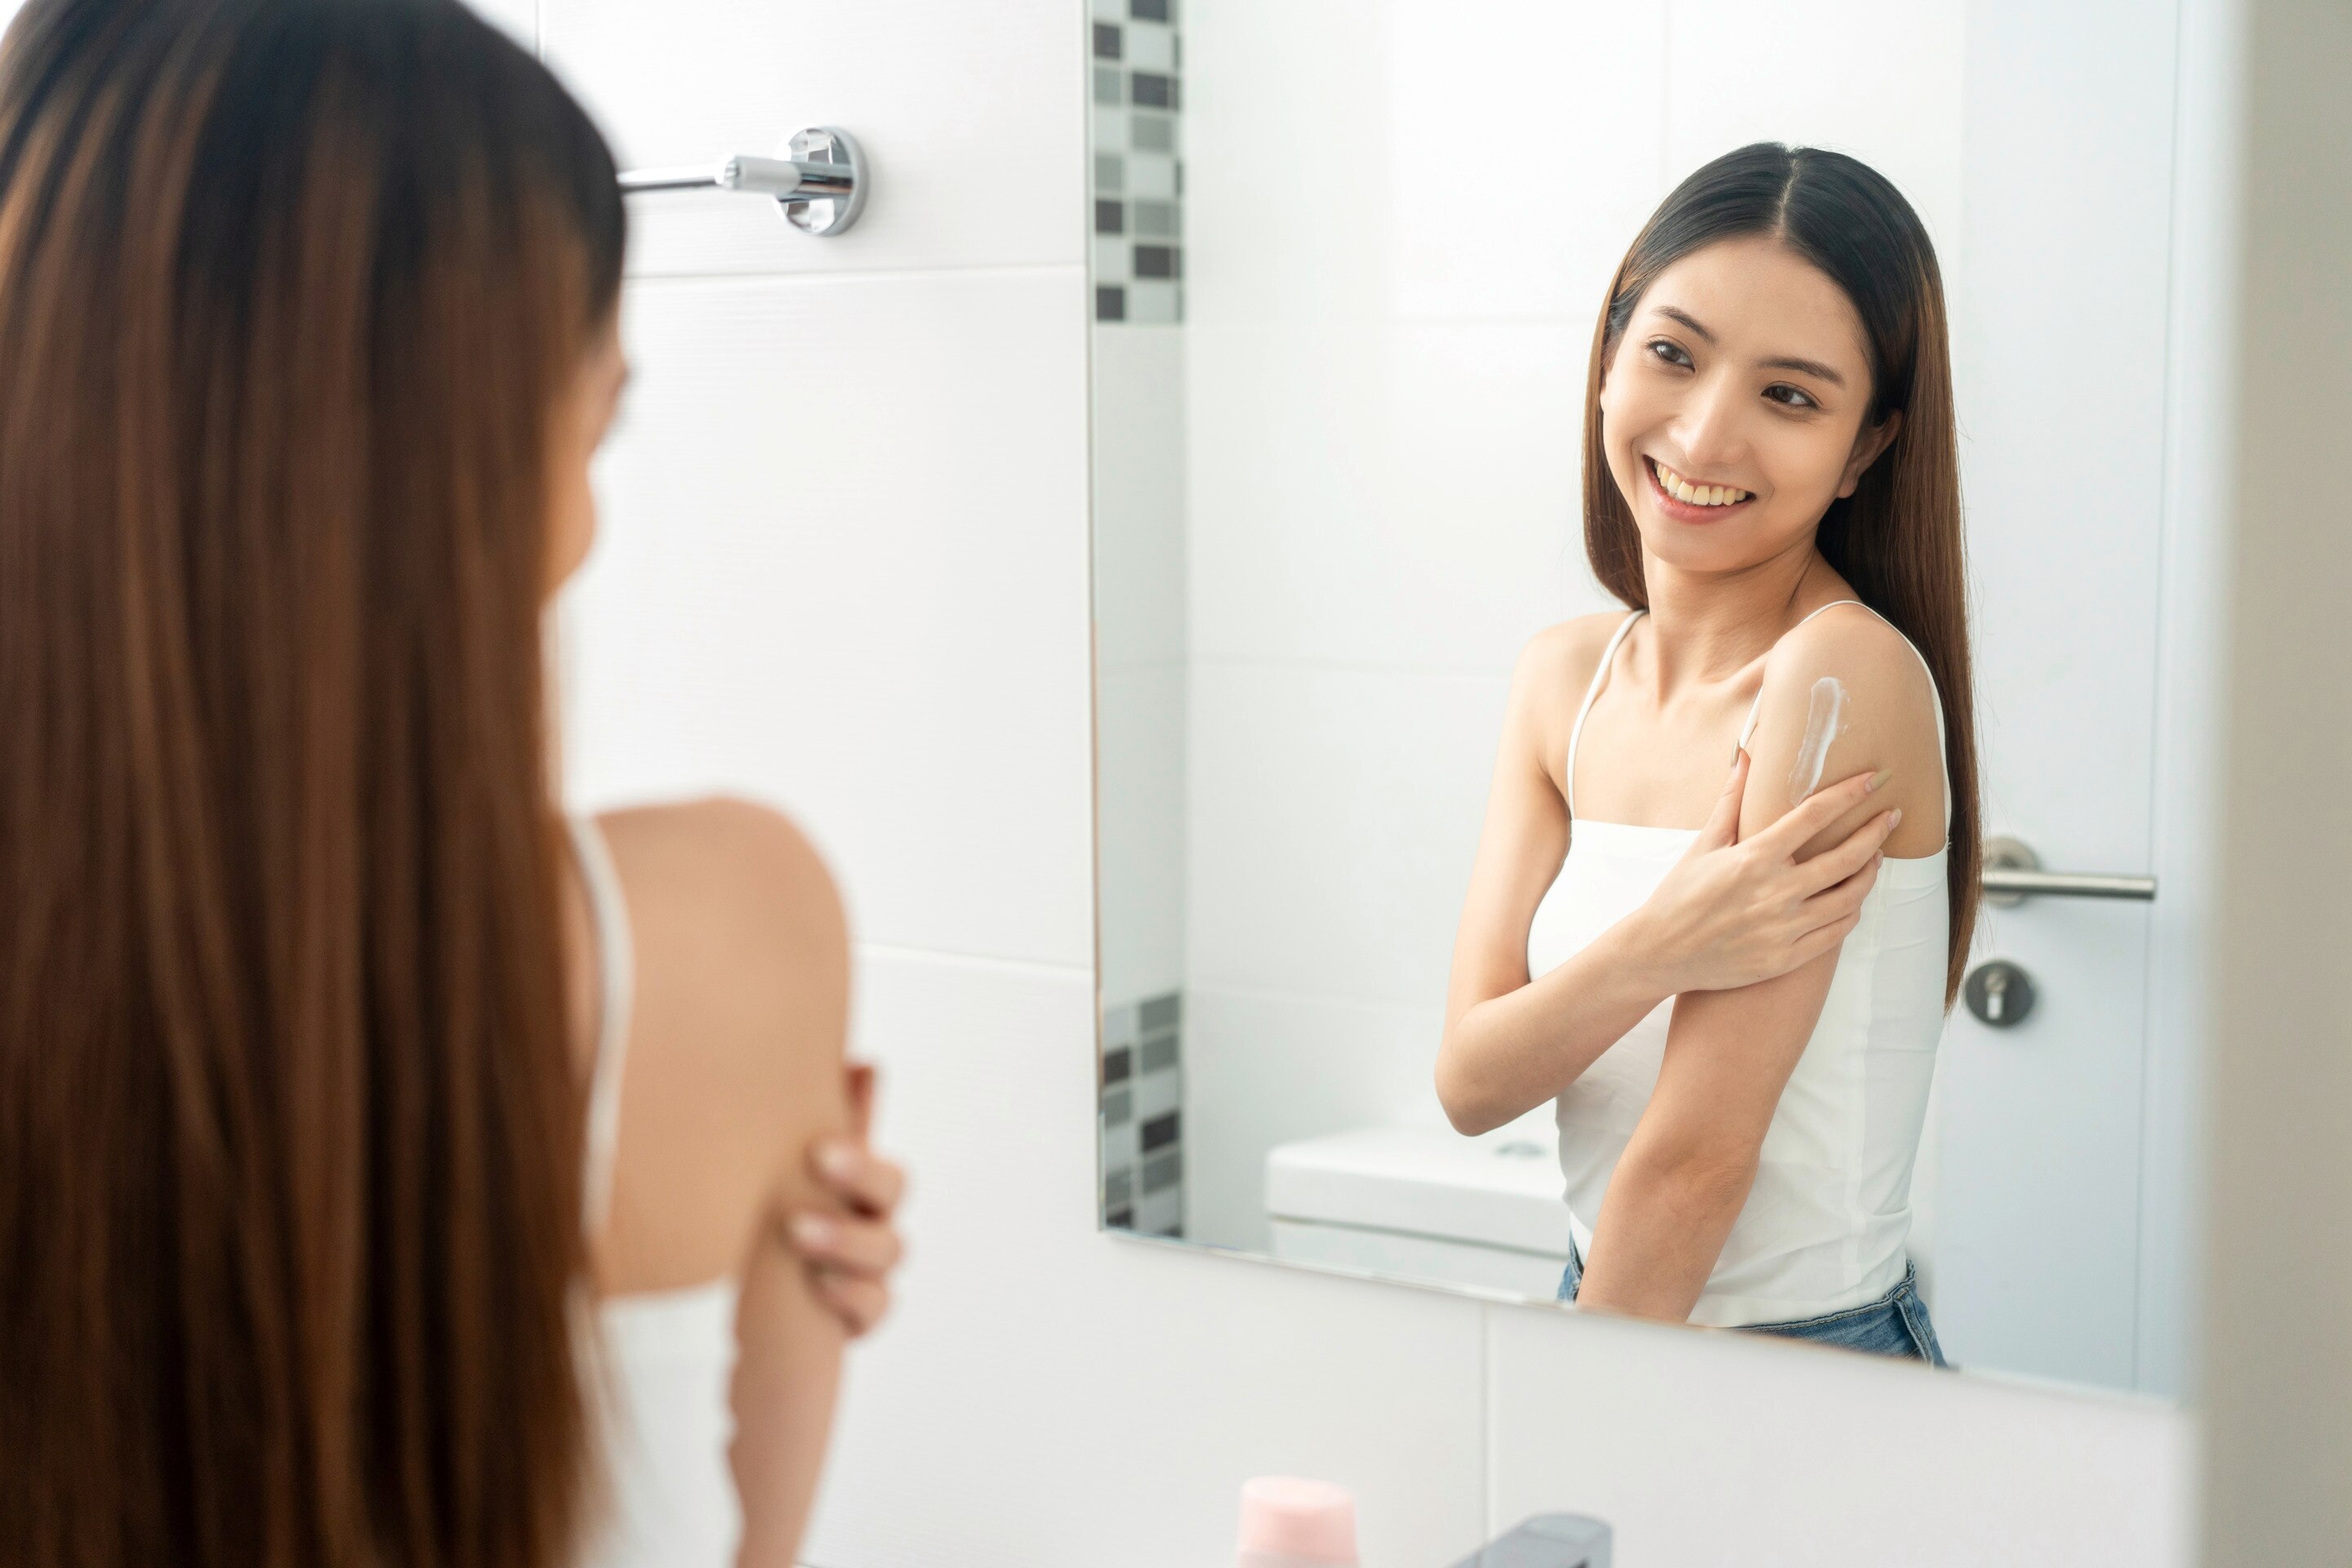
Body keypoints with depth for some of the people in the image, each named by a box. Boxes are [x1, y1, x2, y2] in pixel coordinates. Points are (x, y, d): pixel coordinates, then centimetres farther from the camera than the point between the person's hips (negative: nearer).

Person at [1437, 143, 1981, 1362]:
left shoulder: (1846, 673, -20)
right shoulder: (1564, 677, 1)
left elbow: (1695, 1160, -19)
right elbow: (1470, 1085, -6)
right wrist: (1653, 952, -23)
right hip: (1608, 1322, 6)